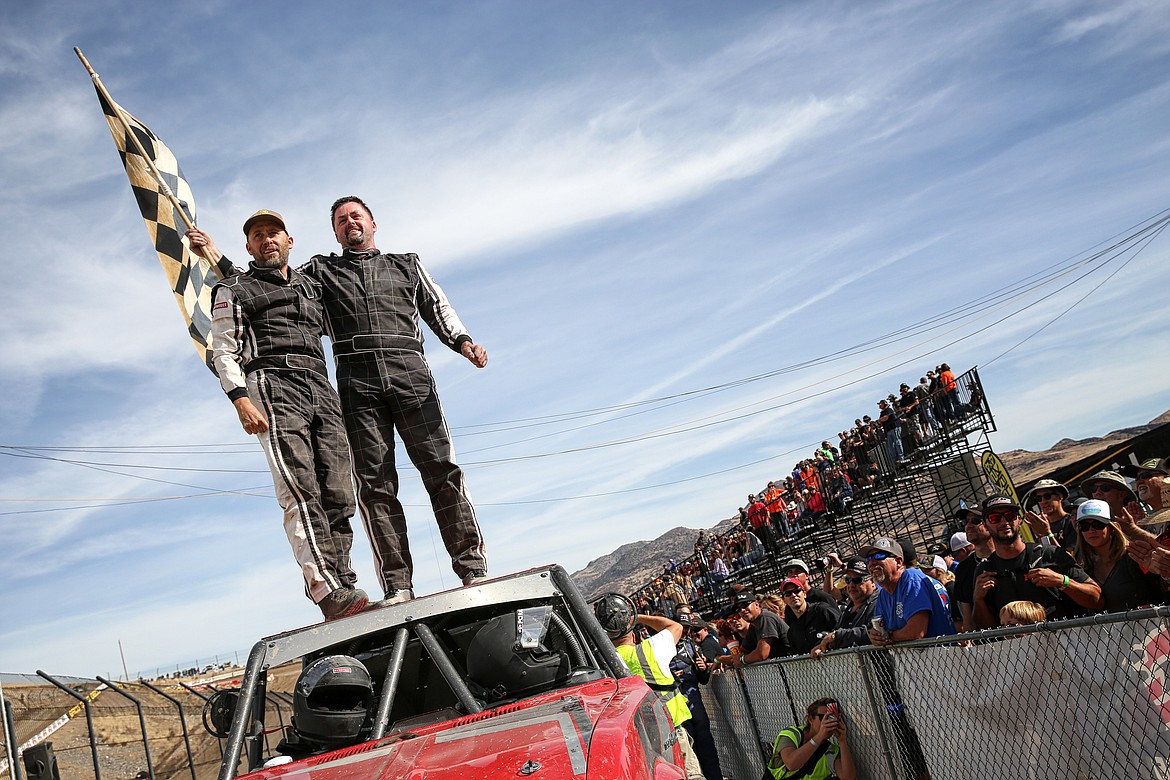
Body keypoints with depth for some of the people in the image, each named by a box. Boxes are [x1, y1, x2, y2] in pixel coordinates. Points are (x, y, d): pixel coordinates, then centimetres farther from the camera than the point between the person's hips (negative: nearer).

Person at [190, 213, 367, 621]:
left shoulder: (309, 287, 30)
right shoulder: (234, 290, 16)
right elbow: (223, 350, 6)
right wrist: (240, 399, -8)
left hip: (321, 391, 5)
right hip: (272, 386, -5)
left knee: (338, 495, -7)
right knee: (300, 491, -20)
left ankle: (341, 586, -9)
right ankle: (329, 592, -29)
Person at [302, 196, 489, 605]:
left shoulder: (407, 265, 27)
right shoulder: (321, 270, 26)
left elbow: (438, 309, 19)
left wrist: (464, 341, 0)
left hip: (409, 372, 0)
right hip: (356, 381, 0)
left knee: (441, 468, -10)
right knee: (374, 483, -7)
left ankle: (473, 569, -10)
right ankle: (398, 586, -8)